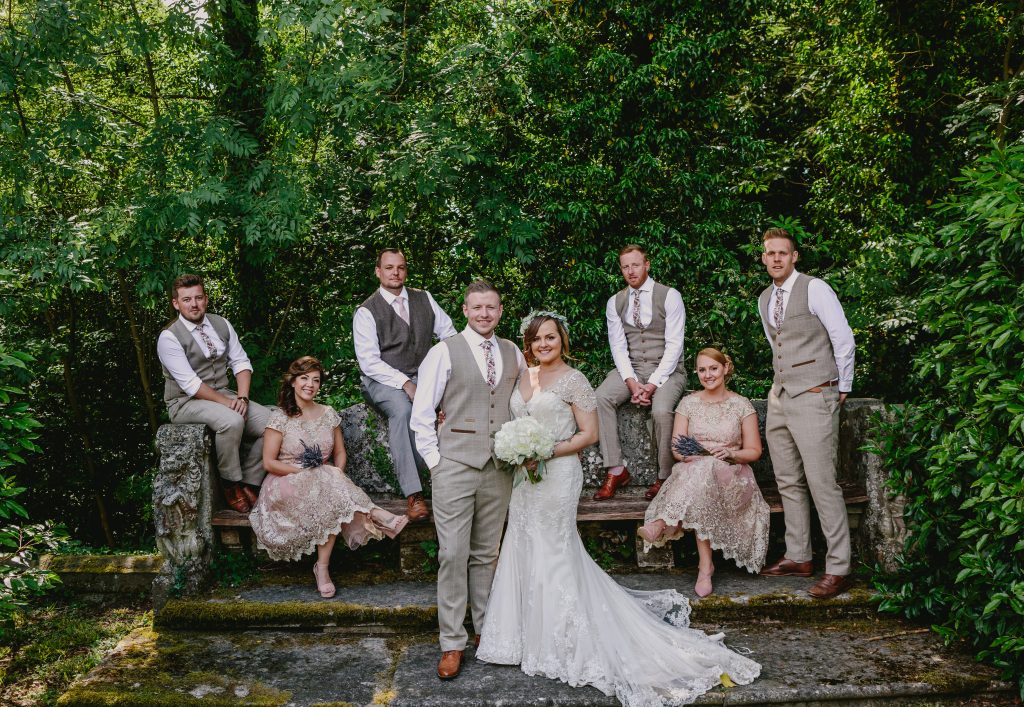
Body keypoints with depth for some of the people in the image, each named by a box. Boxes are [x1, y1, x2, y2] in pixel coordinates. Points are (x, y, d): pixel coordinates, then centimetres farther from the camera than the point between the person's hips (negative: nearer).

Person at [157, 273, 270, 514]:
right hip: (187, 402, -6)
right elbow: (190, 384, -18)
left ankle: (249, 483, -2)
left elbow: (241, 362, 5)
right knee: (232, 421, -35)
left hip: (223, 394, 6)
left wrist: (242, 397, -11)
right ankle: (231, 484, -14)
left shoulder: (221, 324, 6)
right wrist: (227, 402, -21)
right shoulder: (169, 337, -12)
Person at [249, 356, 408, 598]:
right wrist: (305, 472, -15)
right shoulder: (280, 417, -3)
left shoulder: (328, 414, 9)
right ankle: (373, 515, -26)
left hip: (326, 484, 4)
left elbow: (340, 453, 14)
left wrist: (337, 473, -8)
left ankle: (322, 567, -30)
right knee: (331, 491, -36)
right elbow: (269, 462, -6)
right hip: (286, 487, -3)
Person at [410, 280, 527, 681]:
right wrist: (434, 461, -5)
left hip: (499, 467, 3)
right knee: (453, 554, -2)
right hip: (455, 466, -3)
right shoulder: (444, 352, -3)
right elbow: (421, 413, -1)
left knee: (486, 554, 13)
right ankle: (452, 643, 10)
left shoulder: (513, 354, 9)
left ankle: (486, 628, 27)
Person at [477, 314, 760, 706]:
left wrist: (548, 451, -19)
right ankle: (533, 635, 27)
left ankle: (562, 643, 14)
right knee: (524, 552, 12)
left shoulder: (573, 380, -8)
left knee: (554, 553, 0)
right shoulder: (523, 377, 11)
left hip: (558, 476, -7)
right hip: (525, 478, 7)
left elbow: (589, 433, -10)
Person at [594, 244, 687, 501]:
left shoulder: (670, 296, -4)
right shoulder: (615, 302, 8)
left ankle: (664, 477, -12)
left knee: (661, 410, -33)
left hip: (666, 369, -3)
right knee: (600, 397, -25)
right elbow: (618, 347, 2)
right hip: (631, 369, 4)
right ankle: (615, 470, -18)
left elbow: (674, 345, -10)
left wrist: (653, 384, -19)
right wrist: (631, 382, -15)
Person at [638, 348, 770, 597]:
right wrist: (695, 453, -18)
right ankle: (705, 564, -43)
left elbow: (754, 451, 6)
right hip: (692, 473, 1)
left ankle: (662, 523, -44)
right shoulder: (688, 403, 10)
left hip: (732, 477, -1)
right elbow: (676, 449, 5)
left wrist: (729, 453, -15)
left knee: (707, 468, -38)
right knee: (700, 467, -38)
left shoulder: (742, 405, 6)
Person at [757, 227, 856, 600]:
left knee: (822, 483, -9)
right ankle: (798, 557, 20)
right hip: (779, 397, 8)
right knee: (788, 483, 10)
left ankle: (838, 569, -4)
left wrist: (842, 388, -1)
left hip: (813, 397, -7)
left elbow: (844, 339, -6)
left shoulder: (814, 289, -7)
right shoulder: (764, 299, 14)